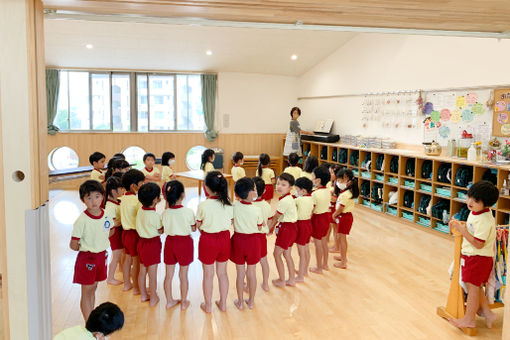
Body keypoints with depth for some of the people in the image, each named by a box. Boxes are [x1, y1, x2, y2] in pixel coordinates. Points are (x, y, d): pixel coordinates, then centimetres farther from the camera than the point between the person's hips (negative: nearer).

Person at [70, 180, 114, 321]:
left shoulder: (106, 216, -5)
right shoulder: (82, 220, -21)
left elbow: (111, 231, 16)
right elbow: (73, 245, -17)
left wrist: (98, 242, 7)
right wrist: (86, 248, -2)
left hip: (102, 255, 5)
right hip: (87, 258, -5)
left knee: (93, 288, 20)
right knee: (86, 292, 5)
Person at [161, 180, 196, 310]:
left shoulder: (165, 213, -11)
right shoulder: (188, 212, -18)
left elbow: (164, 228, 3)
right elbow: (193, 229, -7)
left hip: (170, 242, 3)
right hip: (185, 242, -2)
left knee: (169, 274, 16)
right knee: (183, 275, 12)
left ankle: (169, 301, 29)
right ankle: (184, 302, 24)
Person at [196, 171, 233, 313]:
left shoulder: (203, 205, -19)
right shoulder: (228, 204, -9)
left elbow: (198, 226, -9)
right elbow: (231, 222, 1)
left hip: (208, 240, -3)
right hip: (224, 238, 3)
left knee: (208, 274, 12)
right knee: (222, 273, 17)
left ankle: (208, 305, 26)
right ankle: (223, 303, 29)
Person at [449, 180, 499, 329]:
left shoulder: (484, 220, -26)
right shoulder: (475, 213, 4)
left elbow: (478, 244, -27)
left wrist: (463, 231, -24)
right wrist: (461, 224, 6)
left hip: (478, 258, -10)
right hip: (471, 256, 10)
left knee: (472, 287, 3)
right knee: (476, 287, 20)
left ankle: (469, 319, 16)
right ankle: (487, 313, 31)